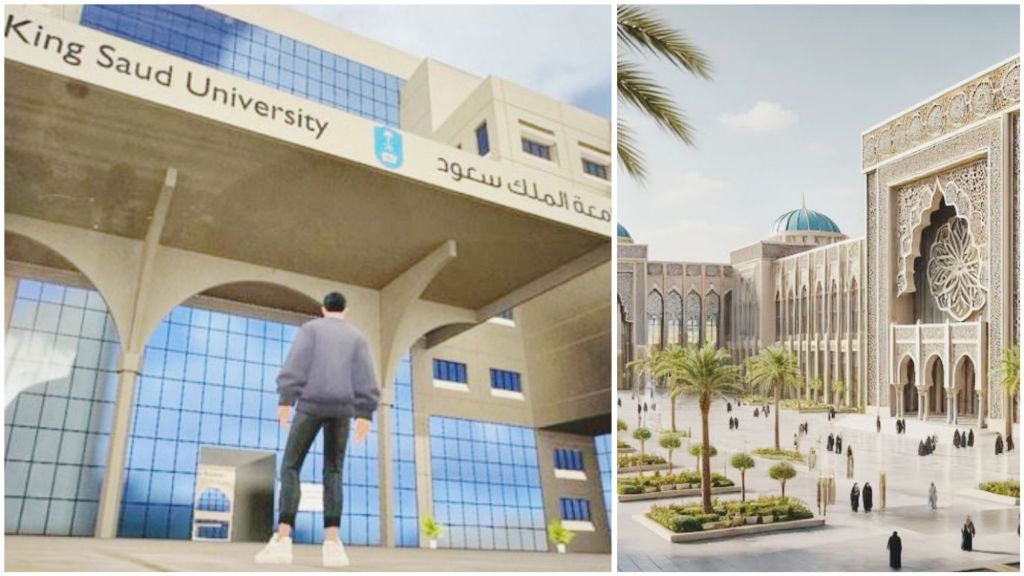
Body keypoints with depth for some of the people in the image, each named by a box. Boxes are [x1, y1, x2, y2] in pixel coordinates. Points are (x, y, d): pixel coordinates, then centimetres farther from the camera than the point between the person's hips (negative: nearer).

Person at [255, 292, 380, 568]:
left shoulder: (310, 328, 9)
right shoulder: (357, 336, 16)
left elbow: (296, 362, -6)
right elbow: (366, 377, 4)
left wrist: (285, 401, -12)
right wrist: (364, 416, -3)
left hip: (311, 405, -2)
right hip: (341, 409, 2)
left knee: (290, 469, -1)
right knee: (333, 473, 1)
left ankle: (282, 540, -19)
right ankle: (331, 544, -19)